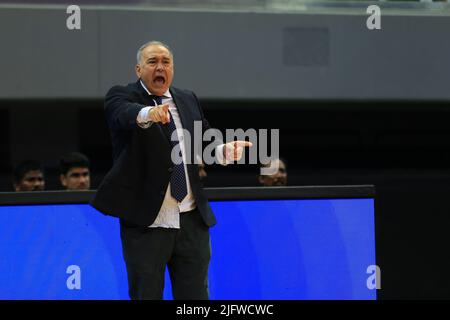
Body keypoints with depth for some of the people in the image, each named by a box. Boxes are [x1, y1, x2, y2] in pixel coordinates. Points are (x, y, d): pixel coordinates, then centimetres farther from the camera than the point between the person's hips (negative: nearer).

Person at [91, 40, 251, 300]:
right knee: (146, 295, 3)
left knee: (196, 295, 7)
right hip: (145, 221, -4)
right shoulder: (121, 96, -2)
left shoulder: (188, 100, 15)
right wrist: (148, 113, -48)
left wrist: (224, 151, -5)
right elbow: (124, 114, -26)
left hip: (192, 220, 4)